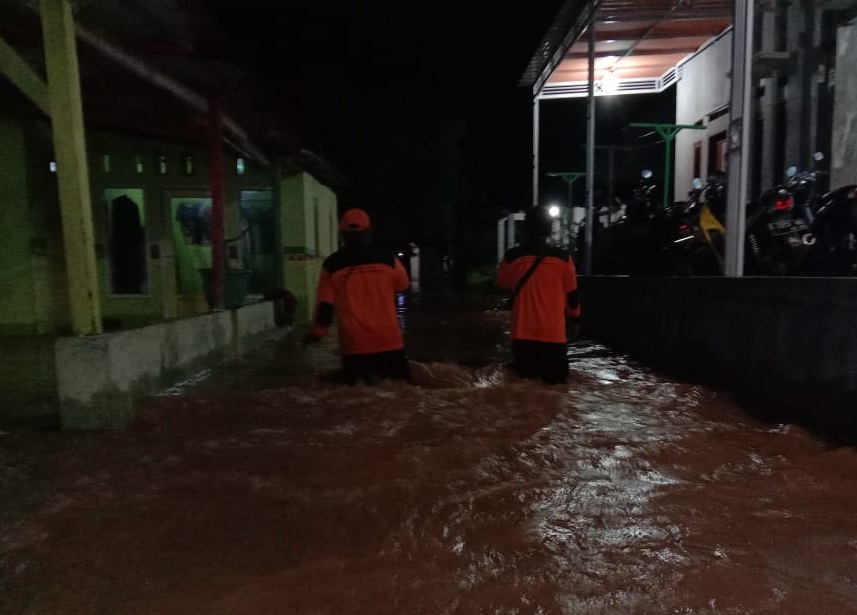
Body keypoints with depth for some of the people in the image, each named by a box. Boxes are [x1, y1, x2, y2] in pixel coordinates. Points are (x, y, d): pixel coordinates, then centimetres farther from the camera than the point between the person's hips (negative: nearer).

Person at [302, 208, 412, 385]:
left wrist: (316, 333, 13)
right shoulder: (387, 258, -2)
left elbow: (325, 305, -1)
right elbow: (403, 286, 16)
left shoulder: (332, 264, -3)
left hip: (353, 343, 0)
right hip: (388, 340, 0)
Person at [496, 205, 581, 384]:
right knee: (554, 380, 7)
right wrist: (574, 319, 18)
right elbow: (572, 294, 3)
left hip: (523, 332, 1)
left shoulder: (512, 257, -3)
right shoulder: (562, 258, -6)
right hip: (554, 332, -1)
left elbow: (502, 283, 16)